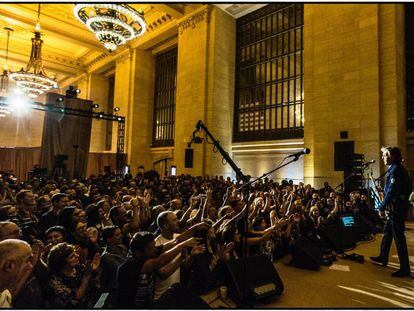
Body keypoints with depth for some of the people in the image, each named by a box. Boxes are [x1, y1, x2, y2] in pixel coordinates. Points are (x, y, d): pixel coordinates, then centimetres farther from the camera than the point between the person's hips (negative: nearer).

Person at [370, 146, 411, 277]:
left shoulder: (395, 170, -17)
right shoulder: (398, 169, 14)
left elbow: (391, 191, -22)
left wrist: (381, 207, -16)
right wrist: (385, 206, 15)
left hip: (397, 208, -10)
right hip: (396, 207, 10)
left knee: (399, 237, -3)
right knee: (387, 232, 19)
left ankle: (405, 269, 6)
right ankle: (383, 257, 32)